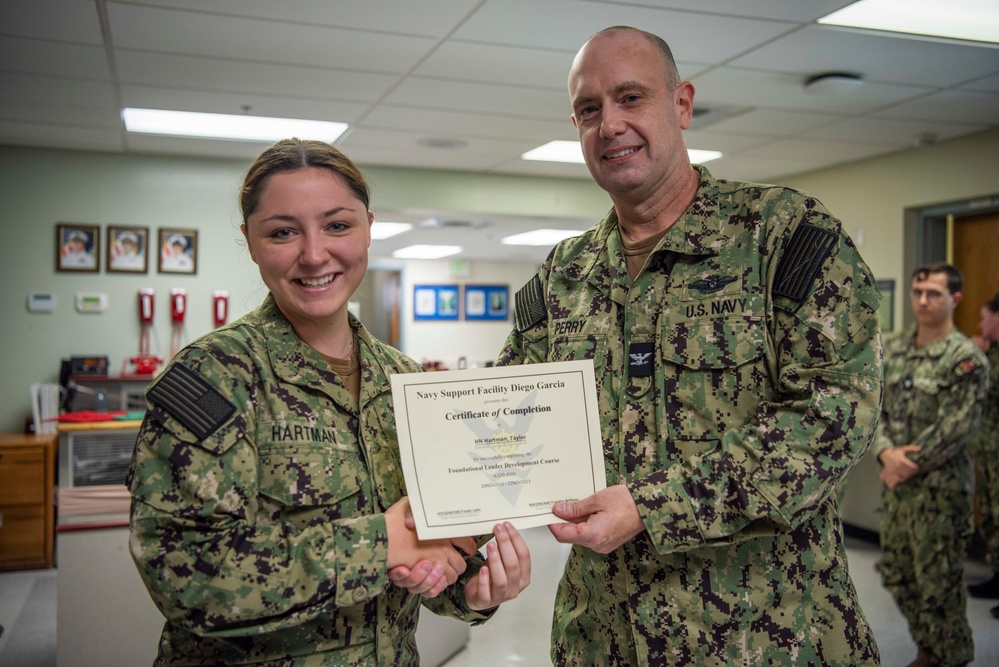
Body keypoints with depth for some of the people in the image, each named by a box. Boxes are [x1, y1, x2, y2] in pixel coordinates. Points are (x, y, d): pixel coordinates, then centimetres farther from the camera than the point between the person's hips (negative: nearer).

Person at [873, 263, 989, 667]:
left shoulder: (966, 358, -12)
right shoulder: (894, 350, 7)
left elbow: (955, 429, -17)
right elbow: (875, 408, 5)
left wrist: (908, 464, -14)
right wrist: (886, 452, -12)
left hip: (940, 490, -6)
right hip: (897, 486, 7)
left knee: (938, 586, 4)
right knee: (897, 576, 17)